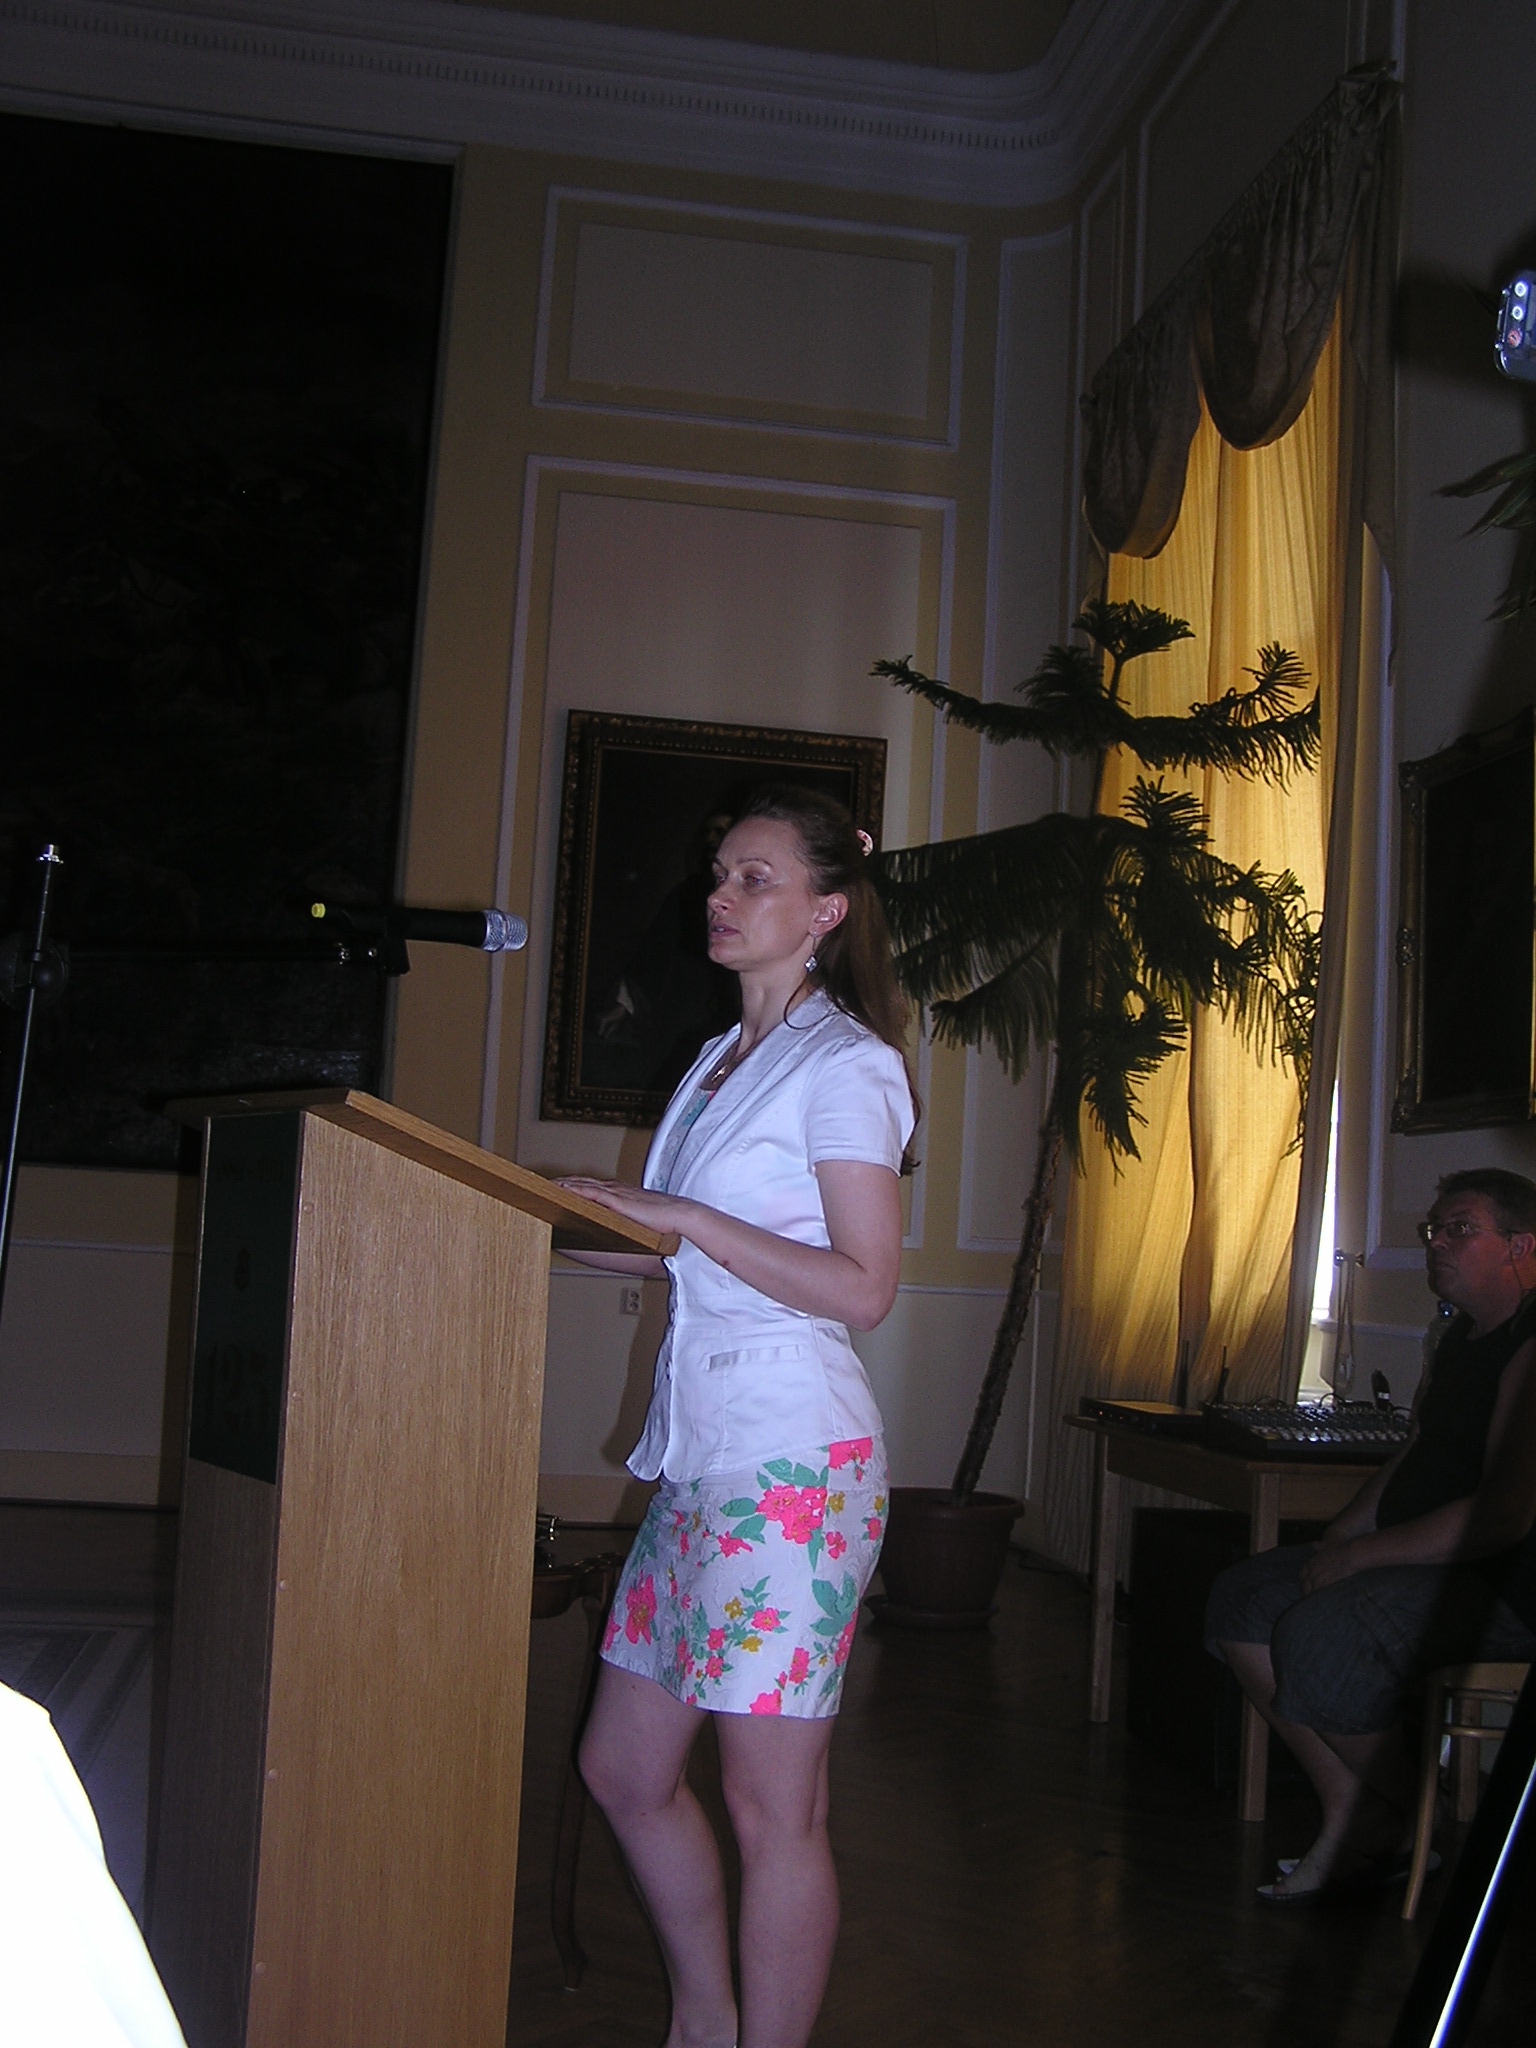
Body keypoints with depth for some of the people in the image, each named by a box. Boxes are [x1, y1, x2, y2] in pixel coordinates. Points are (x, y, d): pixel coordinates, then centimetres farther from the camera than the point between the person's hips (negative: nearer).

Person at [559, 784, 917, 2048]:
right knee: (625, 1767, 15)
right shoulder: (723, 1062, 18)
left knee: (773, 1809, -2)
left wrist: (688, 1221, -17)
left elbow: (863, 1286, -14)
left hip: (792, 1465, -9)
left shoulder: (843, 1064, -8)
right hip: (699, 1454, 9)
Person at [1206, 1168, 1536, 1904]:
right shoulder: (1462, 1338, 14)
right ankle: (1348, 1818, 2)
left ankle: (1391, 1818, -1)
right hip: (1422, 1560, 11)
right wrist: (1342, 1534, 7)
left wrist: (1360, 1555, -21)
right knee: (1243, 1600, 3)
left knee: (1321, 1632, -30)